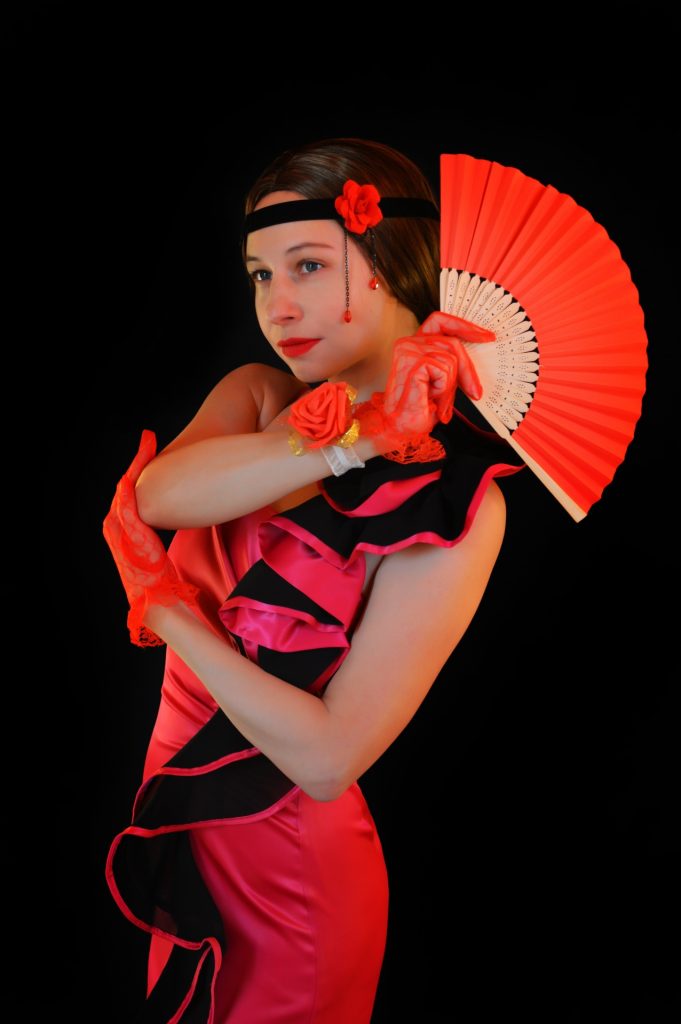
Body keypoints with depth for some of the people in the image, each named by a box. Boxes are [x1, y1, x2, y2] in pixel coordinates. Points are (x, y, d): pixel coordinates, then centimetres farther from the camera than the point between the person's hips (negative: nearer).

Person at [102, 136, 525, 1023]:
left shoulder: (454, 497, -23)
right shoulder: (256, 396, -4)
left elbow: (329, 758, -26)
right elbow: (161, 494, -26)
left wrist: (167, 605, -20)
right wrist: (352, 440, -33)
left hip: (289, 874, -6)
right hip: (182, 829, 6)